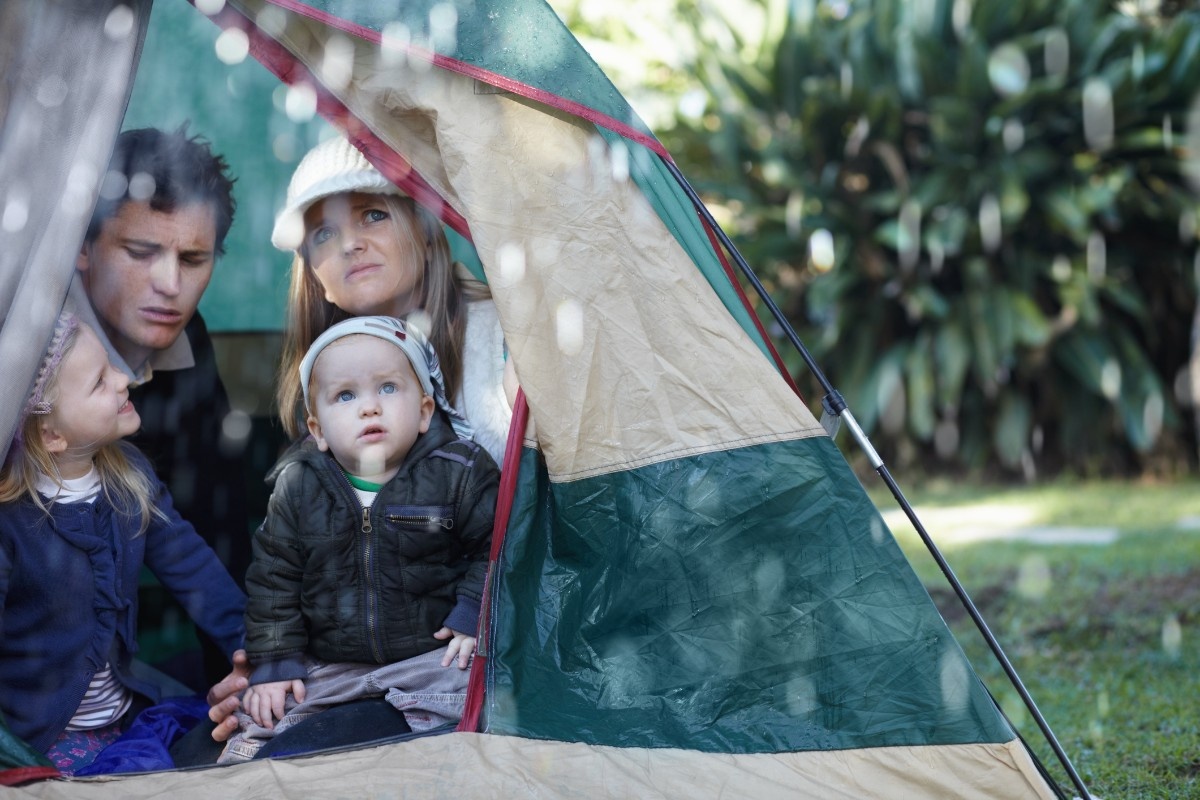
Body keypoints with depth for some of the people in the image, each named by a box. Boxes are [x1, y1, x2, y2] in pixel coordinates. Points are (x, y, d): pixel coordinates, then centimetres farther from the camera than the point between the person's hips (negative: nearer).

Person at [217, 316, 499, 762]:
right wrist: (273, 663, 0)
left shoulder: (459, 473, -8)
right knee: (266, 711, -3)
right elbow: (274, 577, 5)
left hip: (431, 652, -2)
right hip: (328, 665, 3)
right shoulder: (298, 486, 0)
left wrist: (474, 615, -11)